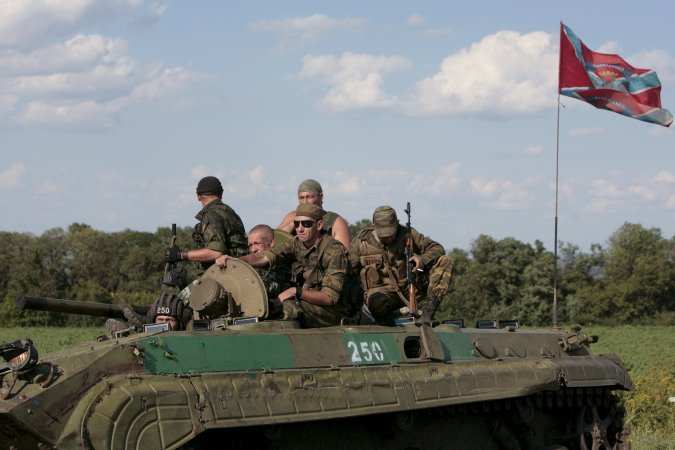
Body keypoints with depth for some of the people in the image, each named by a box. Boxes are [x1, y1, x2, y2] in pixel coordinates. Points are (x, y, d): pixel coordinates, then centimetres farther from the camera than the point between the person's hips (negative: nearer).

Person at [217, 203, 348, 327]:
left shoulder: (334, 250, -13)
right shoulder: (296, 244, 7)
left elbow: (329, 297, -17)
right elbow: (266, 257, -10)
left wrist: (296, 292, -27)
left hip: (329, 312, -6)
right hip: (303, 306, 6)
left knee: (289, 306, -34)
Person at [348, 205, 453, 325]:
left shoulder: (407, 235, 2)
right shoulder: (360, 242, -2)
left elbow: (437, 248, 3)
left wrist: (423, 259, -18)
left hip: (410, 288, 4)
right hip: (381, 291, -4)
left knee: (445, 261, -12)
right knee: (378, 304, -45)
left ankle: (428, 309, -23)